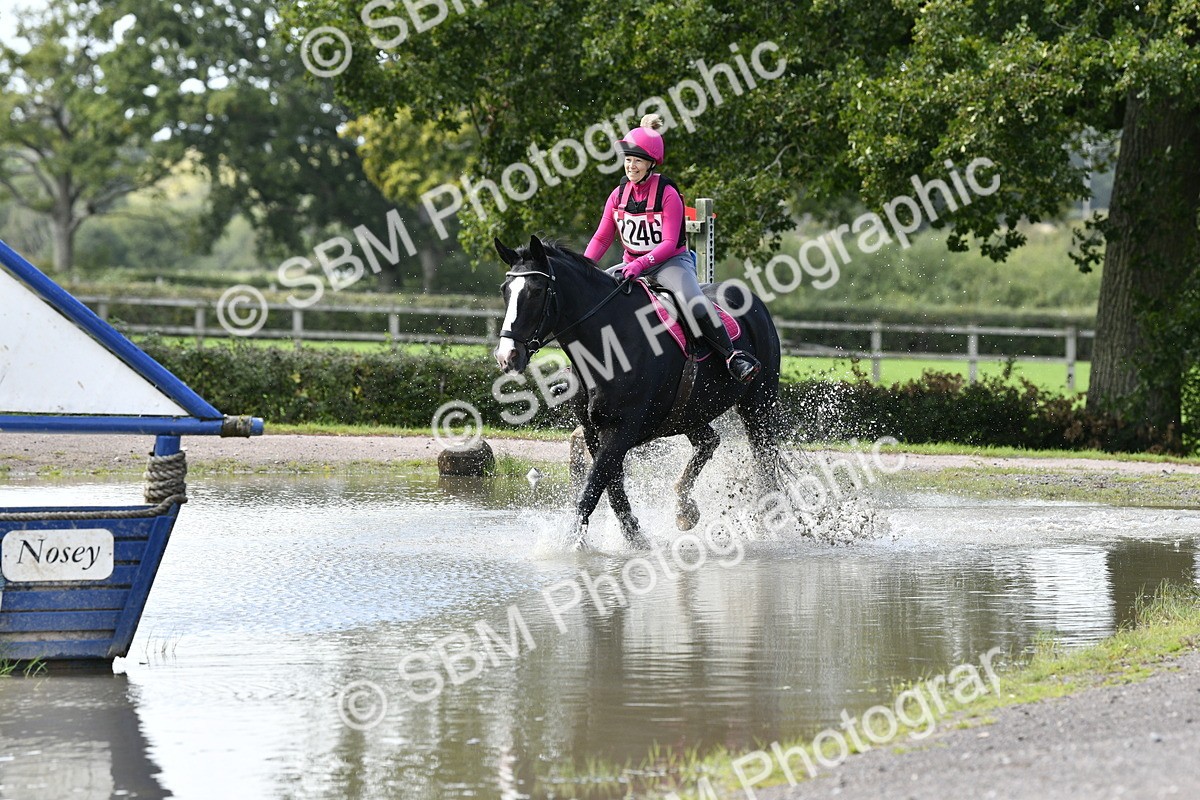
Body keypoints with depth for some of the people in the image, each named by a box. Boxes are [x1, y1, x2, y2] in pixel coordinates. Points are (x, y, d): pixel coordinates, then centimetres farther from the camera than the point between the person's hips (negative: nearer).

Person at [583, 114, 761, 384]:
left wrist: (641, 264, -33)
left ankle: (732, 356, -30)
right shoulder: (619, 194, 2)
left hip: (671, 261, -6)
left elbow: (669, 243, -19)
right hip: (632, 264, 6)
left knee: (693, 301, -34)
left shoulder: (667, 194, -14)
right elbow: (602, 238, 5)